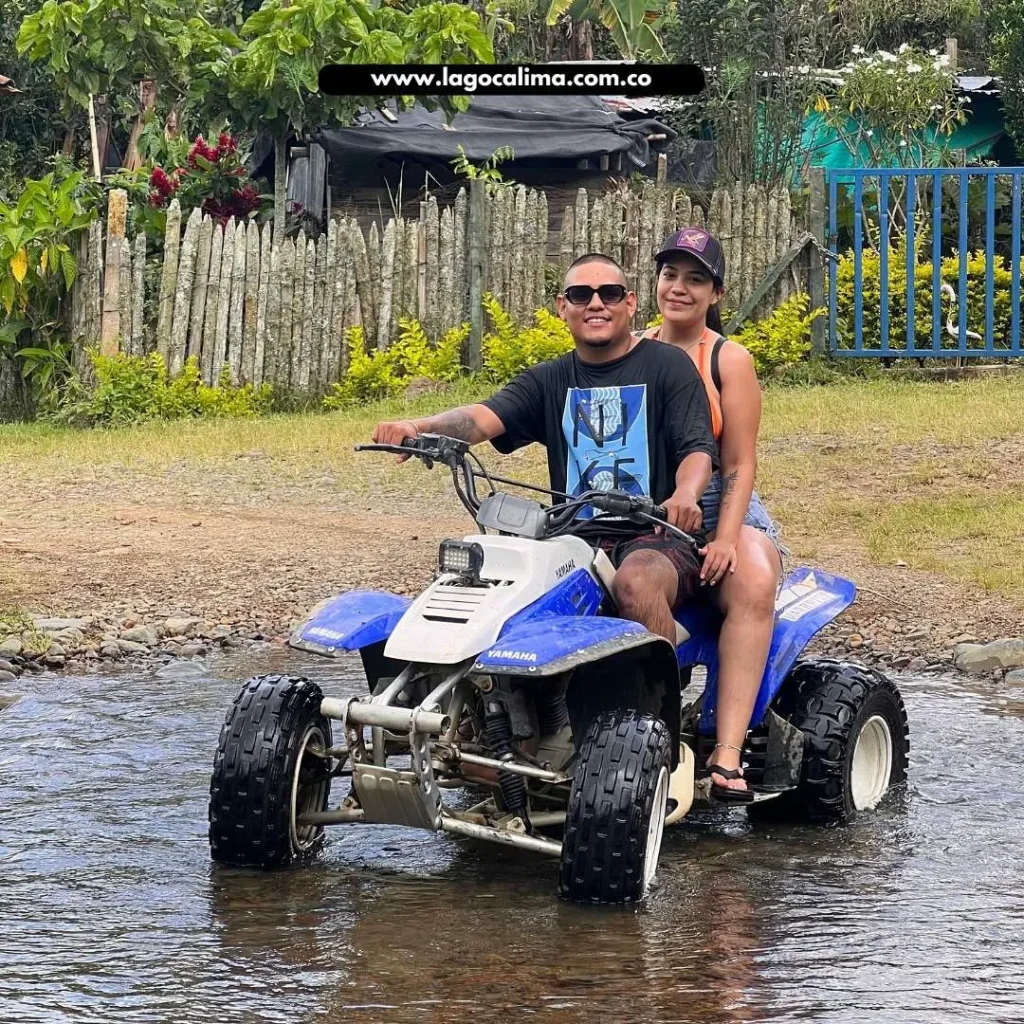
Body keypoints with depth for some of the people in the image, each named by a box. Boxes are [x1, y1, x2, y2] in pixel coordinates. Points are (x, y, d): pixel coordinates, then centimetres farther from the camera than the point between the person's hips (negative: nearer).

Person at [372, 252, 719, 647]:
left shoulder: (667, 365, 6)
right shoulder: (550, 380, 16)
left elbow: (698, 448, -4)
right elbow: (485, 416, -1)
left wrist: (684, 494, -29)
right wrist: (417, 428, -23)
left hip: (655, 539, -4)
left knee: (636, 581, -38)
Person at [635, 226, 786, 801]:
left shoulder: (729, 360, 1)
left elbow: (740, 465, -4)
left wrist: (725, 540, -19)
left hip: (719, 509, -2)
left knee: (754, 583, -34)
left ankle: (728, 754, -39)